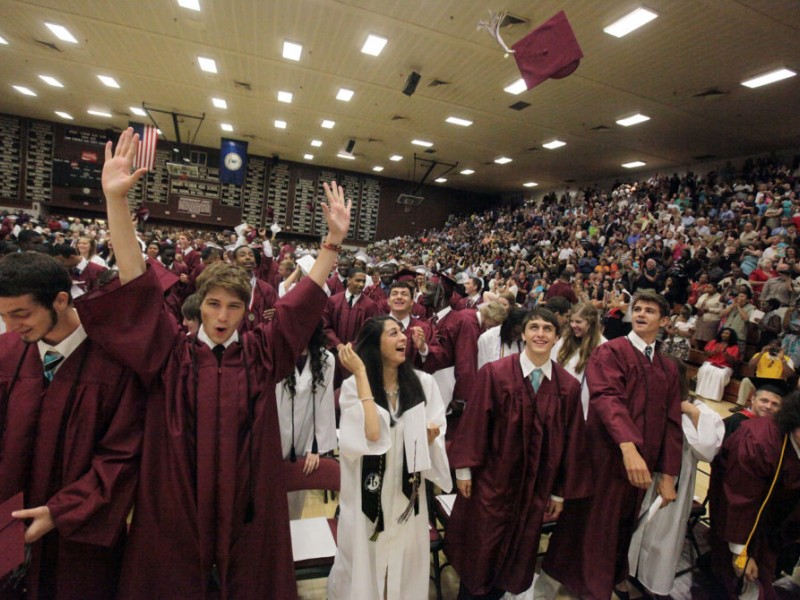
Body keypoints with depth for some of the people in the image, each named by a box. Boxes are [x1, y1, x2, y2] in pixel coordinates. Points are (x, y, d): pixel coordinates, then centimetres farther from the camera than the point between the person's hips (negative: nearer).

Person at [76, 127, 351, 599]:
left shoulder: (262, 352, -4)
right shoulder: (173, 353, -6)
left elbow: (303, 301, -5)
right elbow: (139, 290, -13)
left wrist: (335, 239, -11)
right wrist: (116, 199, -21)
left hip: (248, 505, 1)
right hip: (176, 507, 0)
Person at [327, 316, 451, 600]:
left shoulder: (423, 382, -5)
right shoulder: (353, 386, -14)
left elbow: (434, 438, 3)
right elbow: (371, 434, -29)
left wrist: (430, 437, -21)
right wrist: (361, 373, -26)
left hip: (408, 493, 3)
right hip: (367, 495, -3)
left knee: (405, 563, 20)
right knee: (364, 563, 15)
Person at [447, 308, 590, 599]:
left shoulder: (569, 386, -7)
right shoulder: (494, 373, -15)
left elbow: (571, 441, 0)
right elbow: (474, 423, -11)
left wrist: (561, 493, 5)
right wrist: (464, 468, -8)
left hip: (536, 487, 3)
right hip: (491, 480, -2)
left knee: (516, 554, 20)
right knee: (480, 549, 15)